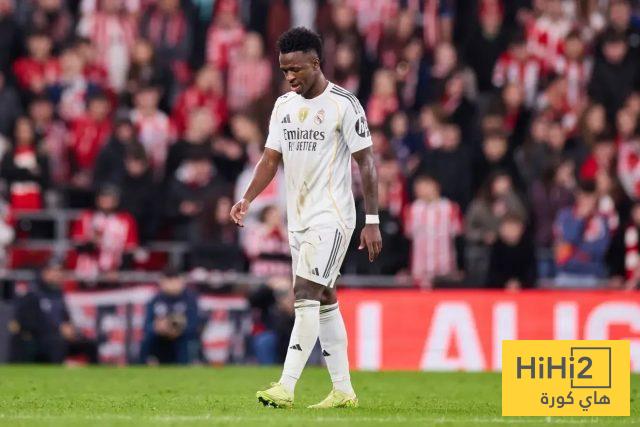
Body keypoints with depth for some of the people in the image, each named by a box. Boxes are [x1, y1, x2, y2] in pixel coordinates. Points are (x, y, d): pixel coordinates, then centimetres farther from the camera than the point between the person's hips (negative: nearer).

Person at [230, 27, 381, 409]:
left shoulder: (344, 104, -10)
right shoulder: (284, 105, 10)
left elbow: (366, 162, -9)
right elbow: (272, 158, 10)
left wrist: (373, 221, -12)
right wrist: (247, 199, -6)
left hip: (332, 217, -7)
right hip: (298, 219, 7)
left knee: (307, 295, -17)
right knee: (325, 300, 10)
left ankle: (286, 387, -22)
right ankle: (343, 390, 15)